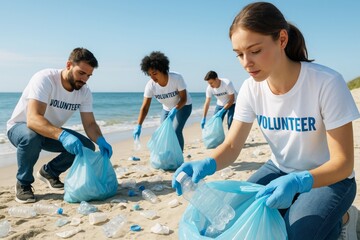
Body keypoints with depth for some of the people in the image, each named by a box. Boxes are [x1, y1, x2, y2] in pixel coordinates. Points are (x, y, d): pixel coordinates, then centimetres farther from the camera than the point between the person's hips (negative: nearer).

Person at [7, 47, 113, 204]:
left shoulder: (84, 91, -12)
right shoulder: (44, 79, -30)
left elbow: (90, 124, -12)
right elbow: (33, 119, -42)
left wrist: (100, 140, -35)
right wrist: (62, 135, -58)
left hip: (53, 131, 5)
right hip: (21, 127, -5)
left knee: (87, 147, -15)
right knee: (32, 136, -39)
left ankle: (49, 172, 12)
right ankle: (23, 184, -10)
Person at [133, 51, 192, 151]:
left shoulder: (177, 78, -32)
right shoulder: (150, 85, -24)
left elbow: (184, 99, -24)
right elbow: (145, 107, -25)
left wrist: (175, 109, -43)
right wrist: (138, 126, -38)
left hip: (183, 106, -4)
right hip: (167, 108, 4)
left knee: (176, 131, -20)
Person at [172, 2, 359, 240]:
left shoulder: (327, 83, -28)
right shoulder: (251, 89, -14)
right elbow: (231, 146, -11)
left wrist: (298, 182, -43)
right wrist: (206, 164, -33)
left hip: (329, 178, -4)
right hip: (280, 171, 4)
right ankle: (294, 210, 14)